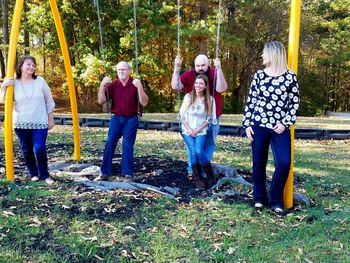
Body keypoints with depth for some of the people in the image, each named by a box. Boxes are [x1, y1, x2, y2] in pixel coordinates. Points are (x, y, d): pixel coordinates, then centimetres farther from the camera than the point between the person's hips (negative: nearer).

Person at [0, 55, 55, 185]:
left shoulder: (40, 81, -1)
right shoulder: (14, 83, -1)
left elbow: (49, 101, 4)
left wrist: (50, 119, 4)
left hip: (40, 123, -1)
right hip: (21, 123, 1)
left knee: (40, 149, -12)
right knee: (27, 150, 7)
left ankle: (44, 175, 4)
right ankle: (33, 174, 24)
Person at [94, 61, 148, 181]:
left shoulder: (135, 84, -4)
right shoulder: (113, 84, 2)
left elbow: (144, 103, -13)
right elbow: (101, 101, -3)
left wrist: (139, 87, -24)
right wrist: (102, 85, -15)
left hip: (131, 119, -2)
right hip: (116, 118, 3)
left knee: (127, 145, -7)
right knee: (109, 144, -4)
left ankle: (128, 174, 0)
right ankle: (104, 173, 0)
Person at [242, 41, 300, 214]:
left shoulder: (290, 77, -1)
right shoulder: (259, 75, 4)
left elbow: (295, 103, 3)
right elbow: (251, 100, 6)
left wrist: (286, 123, -7)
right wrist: (247, 124, 0)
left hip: (280, 127, -1)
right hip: (259, 125, 1)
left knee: (284, 163, -11)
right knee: (259, 162, 8)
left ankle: (275, 201, 7)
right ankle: (259, 197, 24)